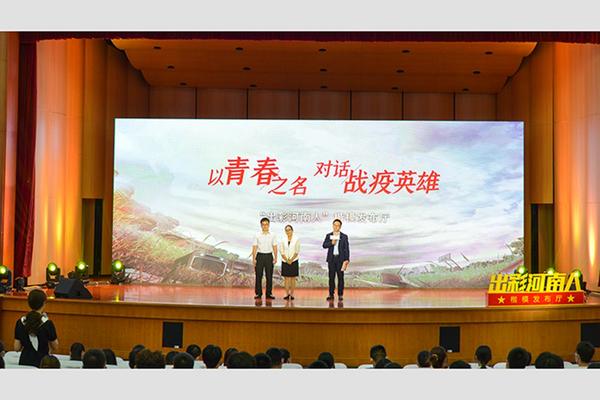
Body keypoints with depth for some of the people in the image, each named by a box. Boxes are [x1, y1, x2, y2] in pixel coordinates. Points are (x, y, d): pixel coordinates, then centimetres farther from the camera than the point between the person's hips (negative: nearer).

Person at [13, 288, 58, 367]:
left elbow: (17, 348, 3)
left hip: (24, 362, 4)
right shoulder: (47, 323, -12)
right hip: (42, 362, -4)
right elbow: (55, 347, -2)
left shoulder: (20, 322, -2)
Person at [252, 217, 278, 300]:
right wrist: (254, 259, -7)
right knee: (258, 276, 1)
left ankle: (269, 293, 11)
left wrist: (275, 258, -2)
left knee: (269, 276, 4)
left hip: (269, 256, 1)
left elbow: (275, 247, 6)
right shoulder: (257, 236, 0)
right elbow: (254, 248, -1)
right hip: (260, 256, -1)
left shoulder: (272, 236, 6)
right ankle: (258, 293, 8)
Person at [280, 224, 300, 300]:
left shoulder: (296, 239, -1)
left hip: (293, 261, -1)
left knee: (293, 278, 0)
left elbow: (297, 251, -4)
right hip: (285, 262, 1)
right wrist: (287, 260, -9)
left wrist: (291, 260, -11)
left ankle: (292, 294, 3)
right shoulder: (283, 240, 4)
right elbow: (281, 251, 2)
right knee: (286, 278, 1)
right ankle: (287, 294, 4)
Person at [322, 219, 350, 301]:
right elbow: (324, 245, -1)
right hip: (331, 259, 1)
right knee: (331, 277, 2)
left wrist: (347, 260, -7)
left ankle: (340, 295, 4)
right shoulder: (328, 236, 9)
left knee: (340, 277, -1)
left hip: (340, 259, -1)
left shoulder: (344, 236, 5)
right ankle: (331, 295, 6)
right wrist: (331, 243, -17)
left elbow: (346, 249, 2)